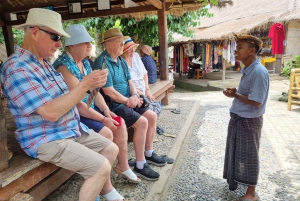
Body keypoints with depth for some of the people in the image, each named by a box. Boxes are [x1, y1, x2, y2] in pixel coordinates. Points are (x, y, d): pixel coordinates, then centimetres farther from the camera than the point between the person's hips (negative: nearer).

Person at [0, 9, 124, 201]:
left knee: (112, 149, 10)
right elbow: (51, 112, -28)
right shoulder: (17, 68, -20)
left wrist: (89, 85, 0)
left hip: (71, 128, 9)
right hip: (46, 139, -9)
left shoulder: (44, 62, 10)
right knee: (102, 167, -17)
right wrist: (85, 84, -29)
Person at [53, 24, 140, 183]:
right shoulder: (64, 66, -21)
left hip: (90, 108, 9)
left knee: (120, 123, -1)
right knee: (106, 133, -23)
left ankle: (122, 165, 13)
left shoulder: (85, 63, 7)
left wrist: (106, 110, -6)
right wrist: (102, 119, -22)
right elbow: (76, 103, -25)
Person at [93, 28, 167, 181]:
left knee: (152, 116, 5)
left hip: (126, 102, 10)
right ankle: (140, 166, -10)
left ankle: (149, 153, 20)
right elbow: (109, 92, -22)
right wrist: (129, 101, -11)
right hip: (113, 105, -10)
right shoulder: (102, 62, -17)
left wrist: (134, 96, -8)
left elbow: (129, 82, 13)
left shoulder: (121, 61, 13)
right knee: (142, 122, -23)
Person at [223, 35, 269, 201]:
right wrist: (235, 92, -2)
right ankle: (236, 179, 45)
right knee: (237, 152, 23)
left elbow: (256, 101, -25)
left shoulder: (259, 72, -23)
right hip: (238, 117, 9)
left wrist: (234, 95, -17)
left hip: (249, 120, -9)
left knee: (248, 156, 6)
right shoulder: (248, 70, 6)